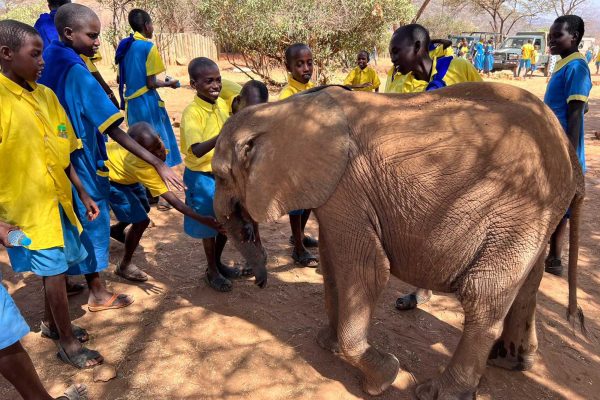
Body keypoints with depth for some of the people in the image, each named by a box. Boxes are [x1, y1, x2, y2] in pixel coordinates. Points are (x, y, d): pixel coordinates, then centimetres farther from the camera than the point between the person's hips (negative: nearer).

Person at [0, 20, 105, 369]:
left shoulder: (46, 95, 5)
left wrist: (83, 194, 12)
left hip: (59, 199, 6)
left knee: (58, 267, 18)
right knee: (55, 271, 2)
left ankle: (52, 322, 41)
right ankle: (67, 343, 20)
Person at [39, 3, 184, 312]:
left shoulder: (48, 61, 3)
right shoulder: (76, 72, -23)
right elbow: (113, 130, -29)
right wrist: (157, 163, -32)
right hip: (81, 161, -8)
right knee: (92, 217, 5)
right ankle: (98, 293, 18)